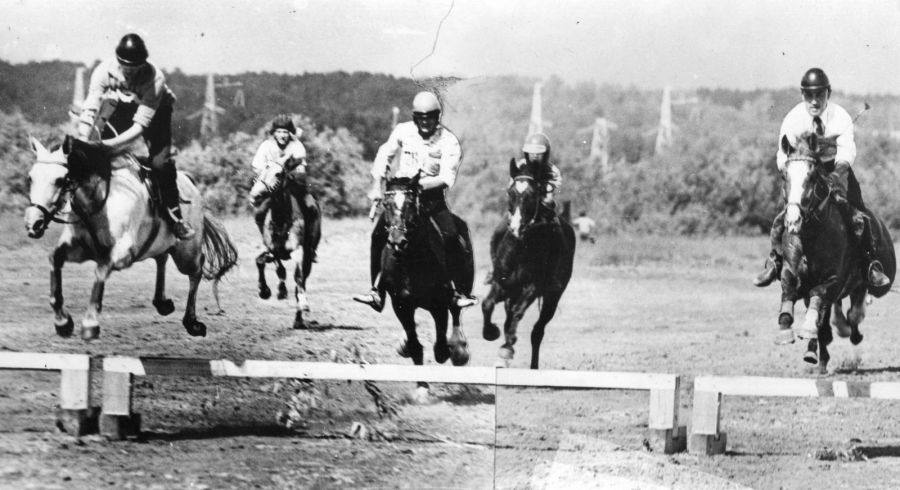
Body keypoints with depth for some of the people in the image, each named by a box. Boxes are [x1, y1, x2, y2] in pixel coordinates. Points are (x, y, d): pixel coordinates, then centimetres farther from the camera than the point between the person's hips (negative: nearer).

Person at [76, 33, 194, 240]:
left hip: (155, 111, -3)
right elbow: (89, 109, -32)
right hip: (120, 109, 3)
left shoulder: (155, 79, -37)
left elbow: (141, 124, -38)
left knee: (160, 161, -20)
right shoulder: (105, 70, -29)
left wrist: (113, 144, -49)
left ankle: (174, 215, -4)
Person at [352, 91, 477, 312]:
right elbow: (384, 157, 9)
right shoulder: (403, 131, -1)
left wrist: (421, 184, -29)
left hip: (432, 195, -2)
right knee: (379, 235, -13)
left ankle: (458, 290, -8)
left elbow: (447, 178, -17)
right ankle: (377, 291, -6)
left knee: (451, 237, -20)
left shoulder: (449, 142, -9)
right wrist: (377, 185, -2)